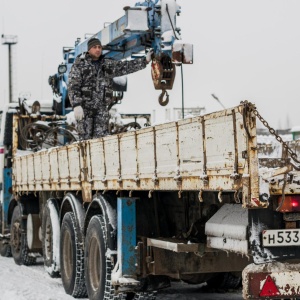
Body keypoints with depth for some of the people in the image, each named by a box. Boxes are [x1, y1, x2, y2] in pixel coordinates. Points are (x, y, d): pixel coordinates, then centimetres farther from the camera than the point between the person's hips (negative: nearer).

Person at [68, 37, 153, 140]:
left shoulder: (107, 64, 11)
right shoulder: (79, 65, -2)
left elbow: (126, 66, 9)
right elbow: (73, 86, -9)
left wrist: (145, 60, -1)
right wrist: (76, 105, -19)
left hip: (101, 107, 4)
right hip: (84, 107, -4)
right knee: (85, 138, -1)